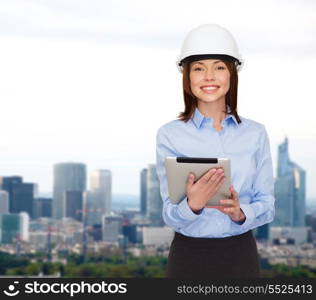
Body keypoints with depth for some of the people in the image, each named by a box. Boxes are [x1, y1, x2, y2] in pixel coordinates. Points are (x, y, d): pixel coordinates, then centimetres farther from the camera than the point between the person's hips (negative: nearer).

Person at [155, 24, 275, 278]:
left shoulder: (255, 133, 1)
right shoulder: (170, 135, -5)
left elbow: (267, 205, 1)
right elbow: (170, 216, -8)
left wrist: (241, 213, -18)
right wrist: (192, 205, -29)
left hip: (241, 256, 2)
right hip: (189, 256, -1)